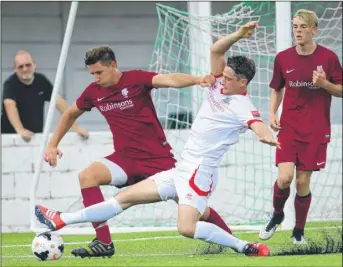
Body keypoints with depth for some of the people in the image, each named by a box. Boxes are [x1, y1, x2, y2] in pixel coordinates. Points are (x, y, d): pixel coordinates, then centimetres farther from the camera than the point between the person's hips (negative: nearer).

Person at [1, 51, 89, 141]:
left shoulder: (41, 80, 3)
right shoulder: (10, 84, -12)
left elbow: (59, 102, -1)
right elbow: (10, 106, -28)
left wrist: (75, 128, -11)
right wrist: (20, 130, -44)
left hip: (36, 135, 4)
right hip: (11, 136, -4)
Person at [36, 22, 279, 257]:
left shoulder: (242, 107, -14)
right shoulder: (219, 86, 8)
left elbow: (258, 125, -35)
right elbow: (216, 50, 9)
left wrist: (267, 136, -57)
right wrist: (238, 35, -3)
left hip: (200, 172, -8)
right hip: (181, 169, 8)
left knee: (187, 228, -28)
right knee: (127, 197, 12)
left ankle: (244, 247, -15)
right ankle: (62, 220, 17)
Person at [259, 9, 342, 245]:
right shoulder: (283, 58, 2)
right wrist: (272, 113, 1)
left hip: (316, 130, -1)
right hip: (289, 126, 1)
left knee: (303, 181, 1)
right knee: (284, 177, -14)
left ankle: (299, 231, 18)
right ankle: (277, 215, 15)